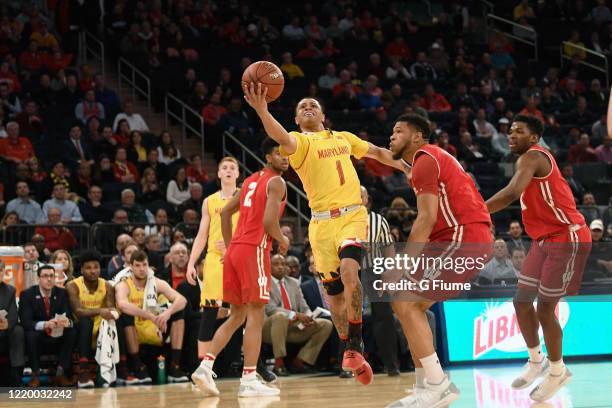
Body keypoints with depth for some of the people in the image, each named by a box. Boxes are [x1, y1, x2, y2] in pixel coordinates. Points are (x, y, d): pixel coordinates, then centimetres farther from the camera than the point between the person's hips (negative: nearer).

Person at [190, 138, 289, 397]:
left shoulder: (251, 181, 21)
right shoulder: (276, 183, -6)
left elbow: (225, 212, 25)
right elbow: (269, 220, -19)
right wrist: (282, 240, 0)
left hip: (235, 249, 8)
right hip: (254, 250, -8)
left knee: (237, 316, 15)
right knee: (256, 317, -5)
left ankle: (205, 366, 4)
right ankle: (249, 380, -7)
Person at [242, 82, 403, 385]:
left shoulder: (343, 138, 17)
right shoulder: (300, 141, 2)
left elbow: (377, 152, 33)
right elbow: (283, 139, -22)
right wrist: (262, 112, -40)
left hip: (352, 215, 1)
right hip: (322, 222, -1)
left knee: (349, 271, -25)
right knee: (334, 292, 3)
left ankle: (354, 345, -16)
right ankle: (352, 352, 21)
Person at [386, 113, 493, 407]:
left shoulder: (425, 160, -8)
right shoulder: (435, 158, 24)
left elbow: (427, 218, -17)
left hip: (463, 239, -10)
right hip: (472, 239, 10)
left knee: (404, 303, -12)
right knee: (414, 306, 13)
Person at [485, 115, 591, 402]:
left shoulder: (532, 157, -19)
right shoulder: (531, 160, 13)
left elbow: (512, 193, -35)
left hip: (567, 238, -10)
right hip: (545, 239, 10)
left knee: (545, 308, -4)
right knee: (522, 301, 9)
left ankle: (557, 371, 13)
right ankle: (536, 360, 26)